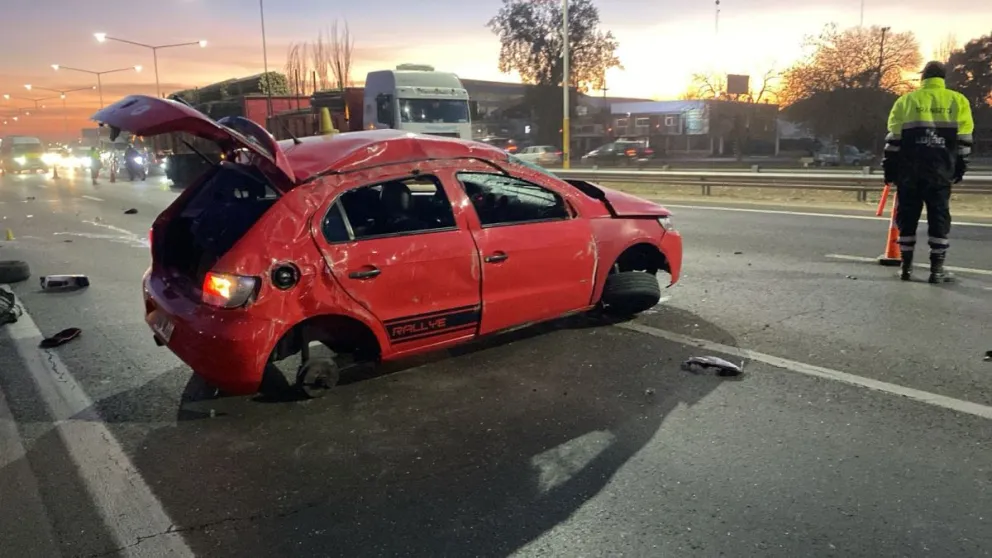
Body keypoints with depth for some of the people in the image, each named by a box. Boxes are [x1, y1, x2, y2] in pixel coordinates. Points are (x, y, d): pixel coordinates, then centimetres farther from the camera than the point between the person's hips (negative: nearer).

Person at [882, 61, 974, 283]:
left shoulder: (905, 101, 6)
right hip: (939, 169, 0)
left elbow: (893, 139, 2)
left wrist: (890, 168, 6)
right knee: (939, 217, 5)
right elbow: (963, 139, 5)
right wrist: (960, 167, 12)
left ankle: (906, 267, 8)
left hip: (909, 169, 0)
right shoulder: (958, 101, 7)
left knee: (907, 216, 7)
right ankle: (937, 269, 3)